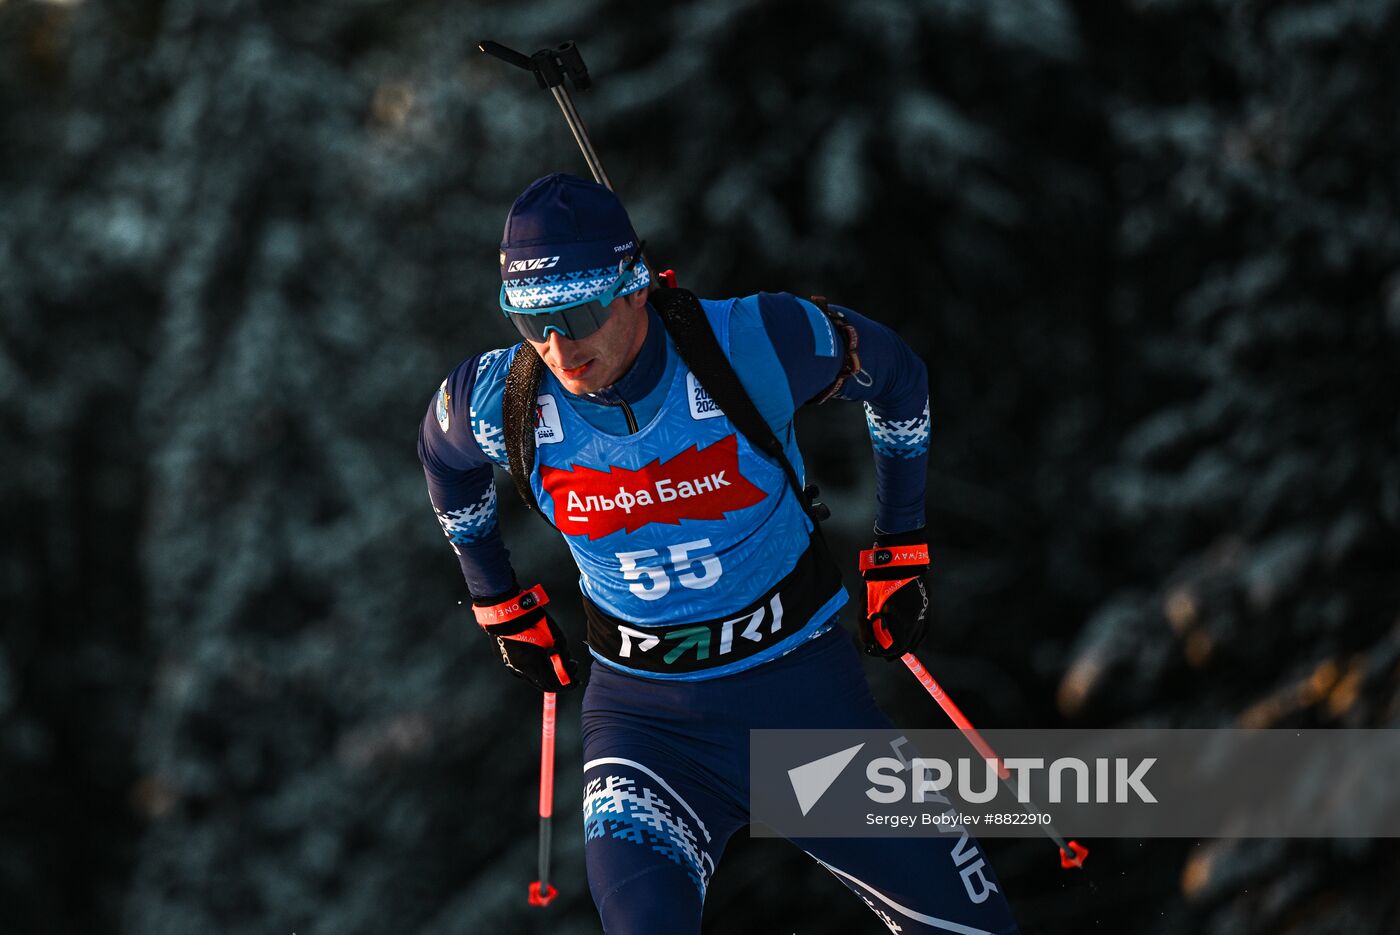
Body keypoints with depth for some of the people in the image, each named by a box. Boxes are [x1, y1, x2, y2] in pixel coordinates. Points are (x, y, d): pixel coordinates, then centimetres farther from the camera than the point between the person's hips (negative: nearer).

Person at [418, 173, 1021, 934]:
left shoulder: (752, 344, -20)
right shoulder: (499, 402, -14)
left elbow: (894, 372, 0)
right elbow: (444, 458, 12)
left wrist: (900, 554, 6)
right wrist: (500, 606, 18)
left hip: (804, 692, 0)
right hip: (644, 718, 0)